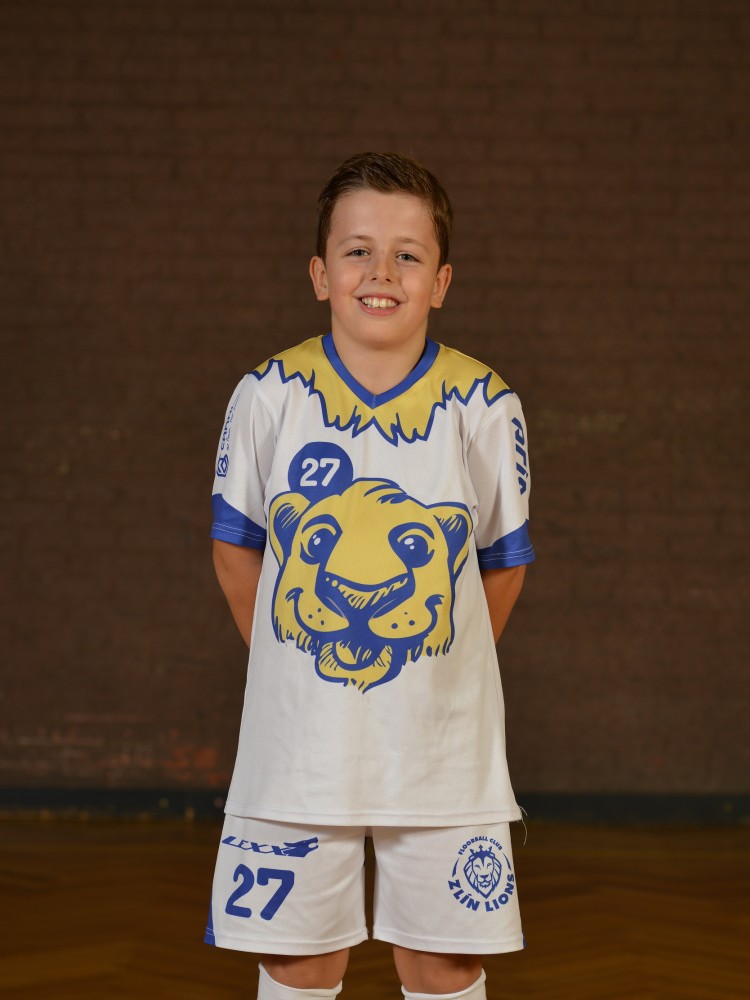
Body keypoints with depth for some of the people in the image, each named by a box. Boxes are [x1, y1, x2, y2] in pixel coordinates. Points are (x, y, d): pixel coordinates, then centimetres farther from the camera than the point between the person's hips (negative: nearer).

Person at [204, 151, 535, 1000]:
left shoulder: (485, 407, -7)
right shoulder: (268, 397, -6)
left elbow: (503, 563, 6)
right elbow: (236, 550, 7)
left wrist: (444, 671, 8)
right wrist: (286, 664, 9)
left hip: (442, 747, 0)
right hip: (300, 741, 0)